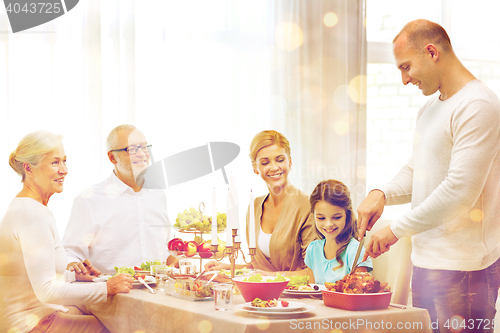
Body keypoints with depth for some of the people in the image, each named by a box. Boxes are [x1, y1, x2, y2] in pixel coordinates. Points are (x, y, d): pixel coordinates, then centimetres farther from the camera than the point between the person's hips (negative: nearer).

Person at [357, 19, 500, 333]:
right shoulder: (430, 108, 17)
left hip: (463, 268, -9)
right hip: (426, 259, 9)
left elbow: (461, 191, -21)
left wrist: (398, 228, -16)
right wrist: (381, 194, 1)